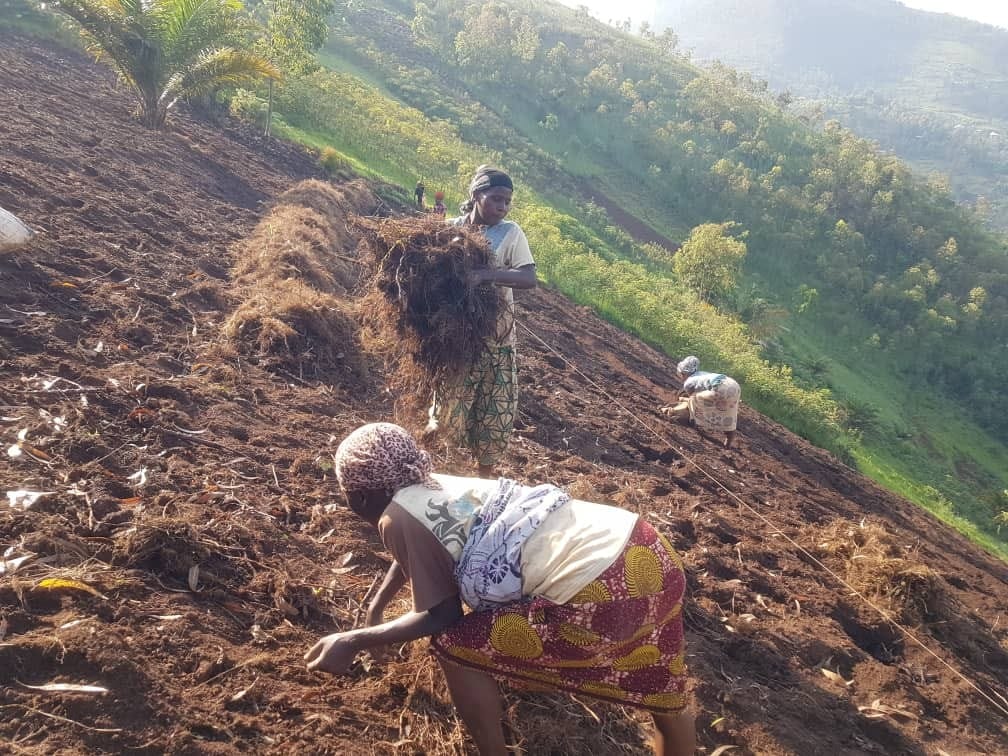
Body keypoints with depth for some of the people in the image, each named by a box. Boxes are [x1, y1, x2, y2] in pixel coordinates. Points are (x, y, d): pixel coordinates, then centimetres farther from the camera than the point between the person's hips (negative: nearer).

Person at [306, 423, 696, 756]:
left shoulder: (397, 516, -4)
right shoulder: (434, 485, 19)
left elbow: (442, 614, 1)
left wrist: (354, 641, 10)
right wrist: (376, 607, 51)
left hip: (602, 596, -9)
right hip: (643, 548, 9)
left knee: (454, 645, 9)